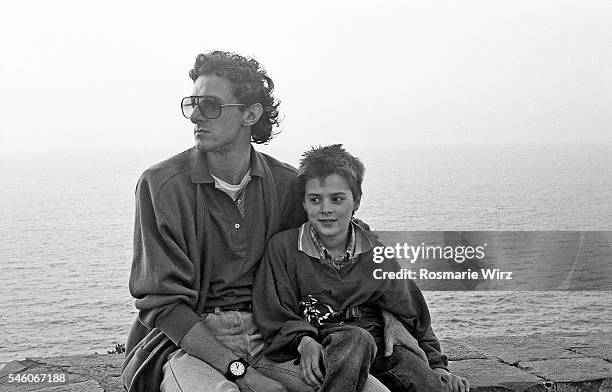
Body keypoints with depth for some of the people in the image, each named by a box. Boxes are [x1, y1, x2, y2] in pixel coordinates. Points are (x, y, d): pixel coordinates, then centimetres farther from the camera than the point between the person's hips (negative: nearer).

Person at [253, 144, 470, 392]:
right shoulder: (282, 248, 0)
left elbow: (412, 315, 16)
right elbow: (275, 317, -2)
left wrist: (436, 365, 8)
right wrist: (303, 341, -21)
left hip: (380, 345, 2)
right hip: (320, 353, -1)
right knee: (357, 339, -37)